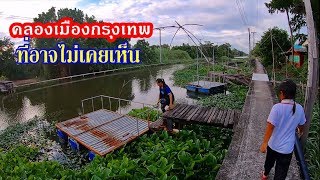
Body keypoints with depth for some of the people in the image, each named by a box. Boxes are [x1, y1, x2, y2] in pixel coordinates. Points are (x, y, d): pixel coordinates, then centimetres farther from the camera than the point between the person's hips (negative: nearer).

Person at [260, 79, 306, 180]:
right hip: (287, 148, 2)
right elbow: (301, 125, 10)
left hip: (273, 145, -1)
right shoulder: (299, 108, -8)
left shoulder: (277, 107, -22)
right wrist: (300, 132, 33)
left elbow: (270, 127, -22)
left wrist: (264, 143, -13)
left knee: (269, 161, 27)